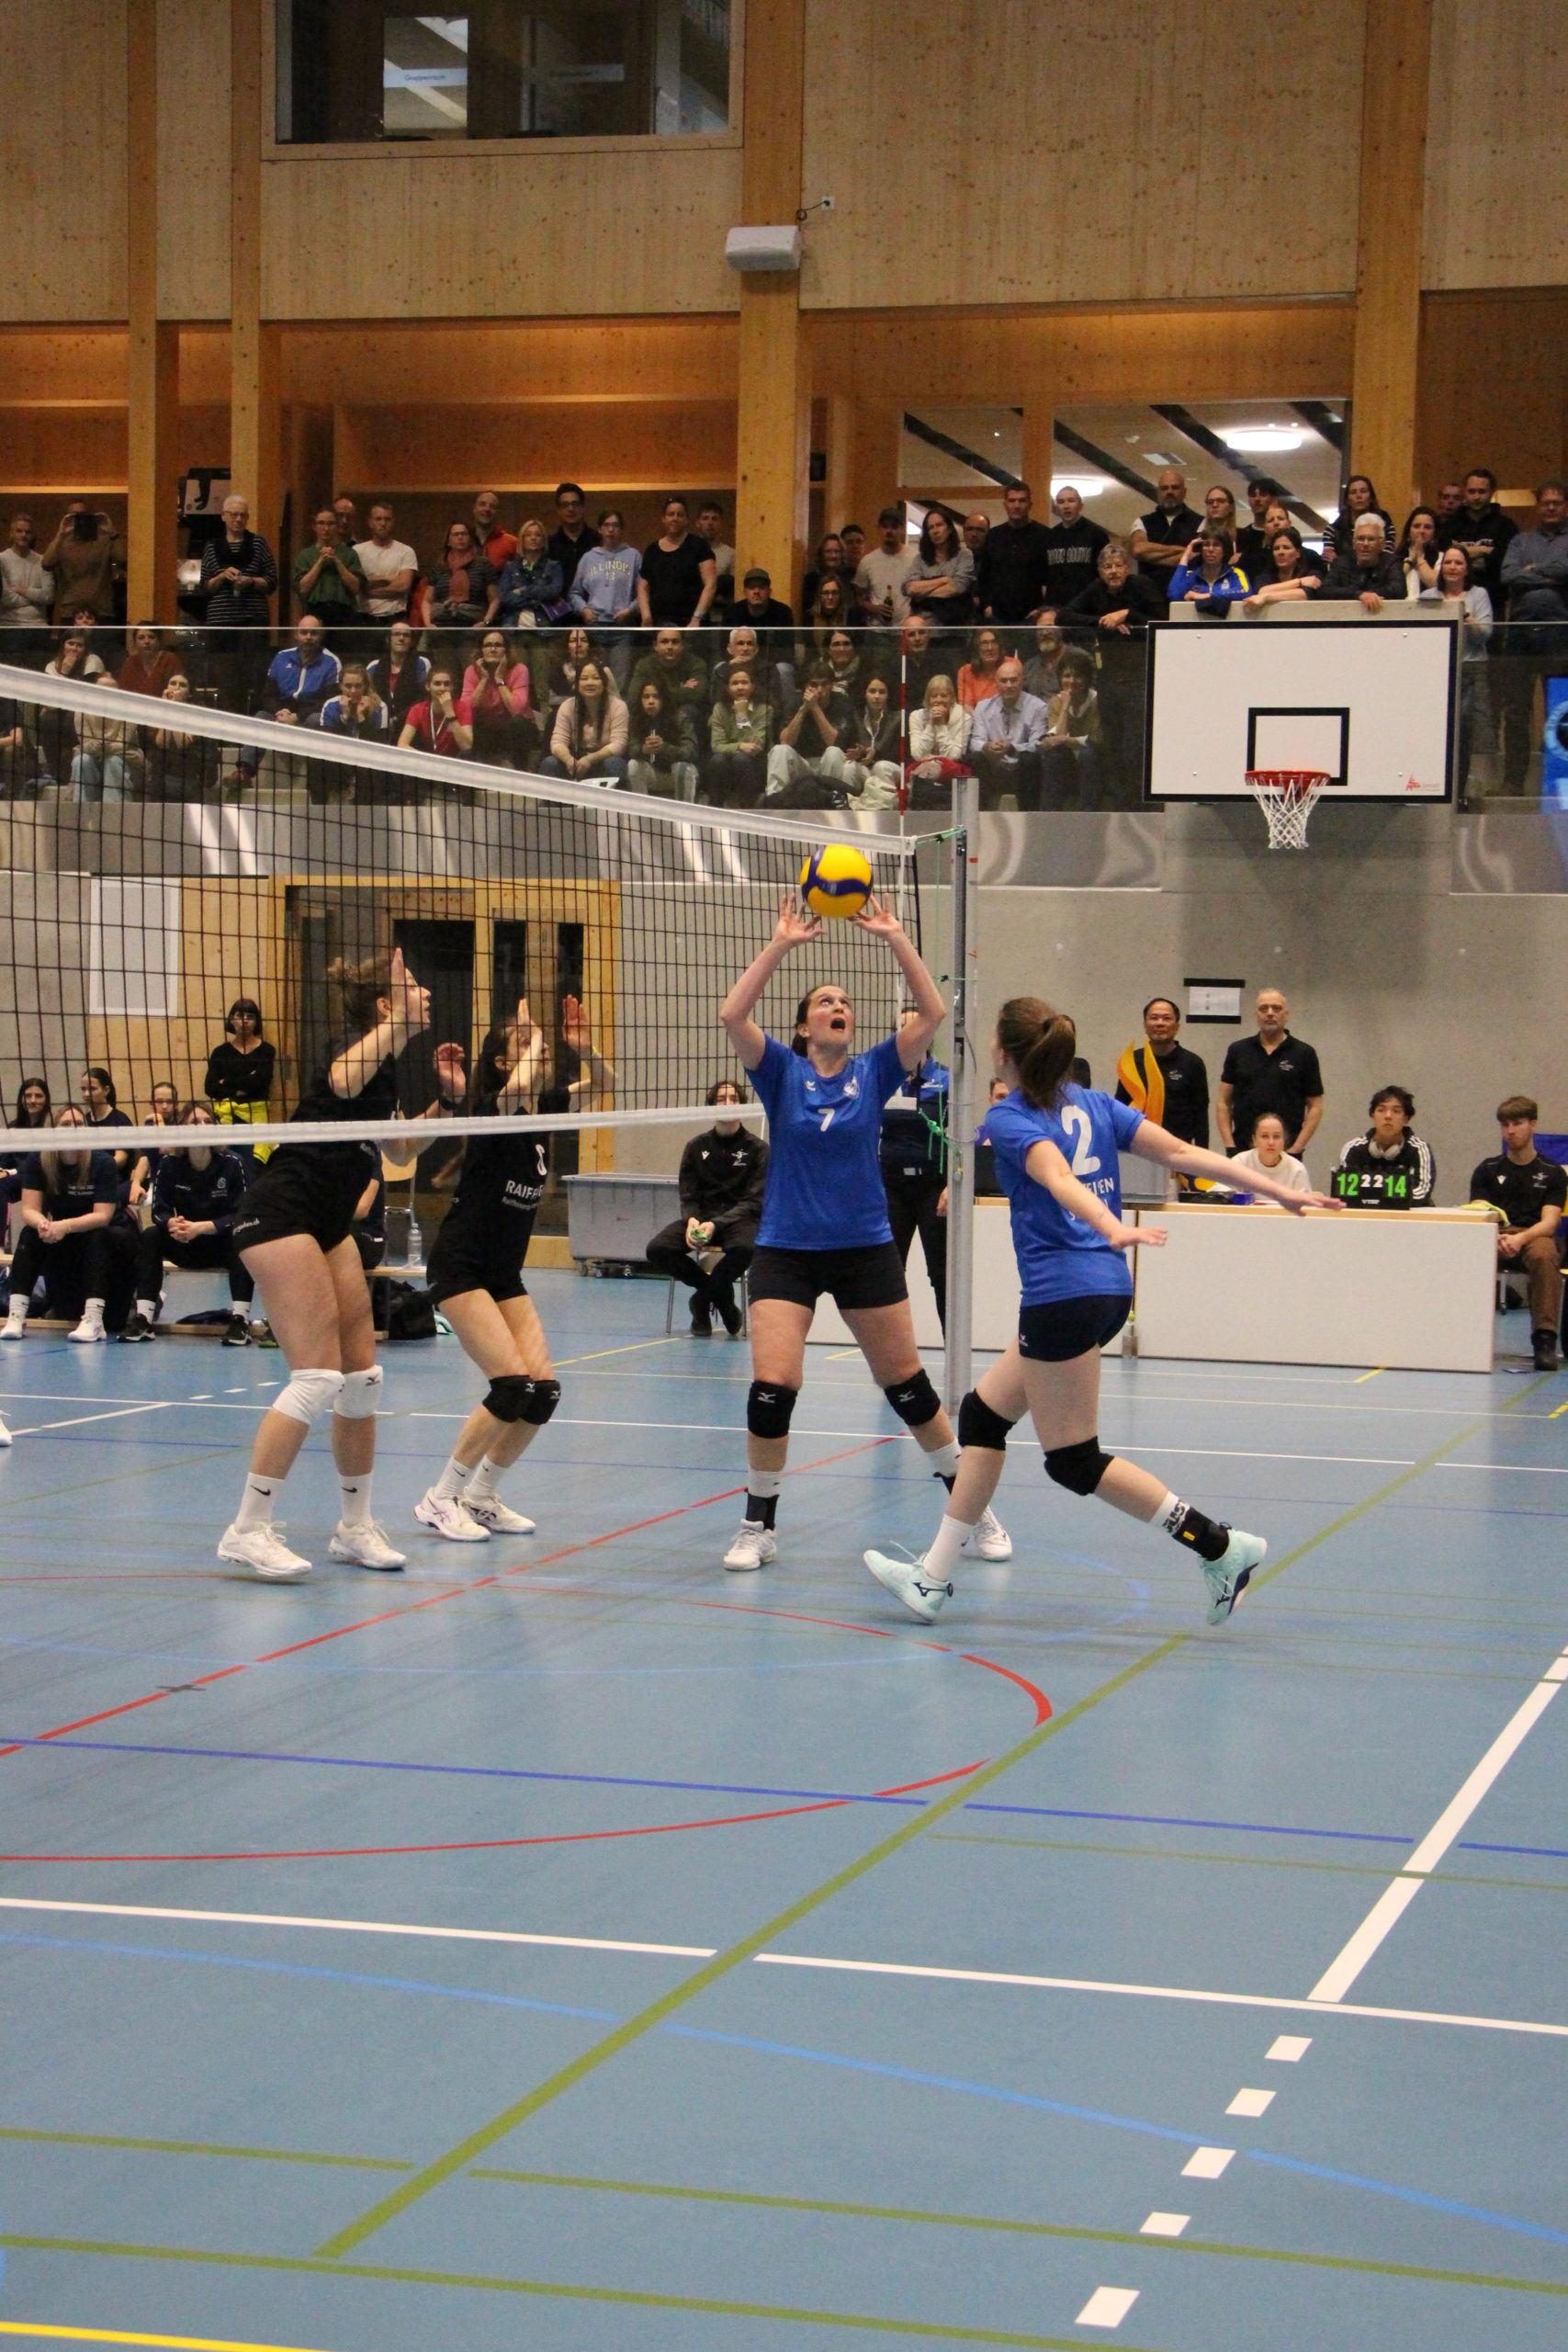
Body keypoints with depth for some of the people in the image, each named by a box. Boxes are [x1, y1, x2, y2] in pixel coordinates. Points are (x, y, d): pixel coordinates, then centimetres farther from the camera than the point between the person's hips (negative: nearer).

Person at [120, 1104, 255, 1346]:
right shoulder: (169, 1164, -8)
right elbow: (159, 1211, -9)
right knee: (150, 1236, -22)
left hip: (224, 1243, -2)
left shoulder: (231, 1163, -15)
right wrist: (172, 1223, -34)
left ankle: (240, 1320, -36)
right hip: (188, 1248, 3)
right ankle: (143, 1319, -27)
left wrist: (200, 1227, -31)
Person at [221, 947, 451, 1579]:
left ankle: (355, 1527, 18)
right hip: (279, 1214, -10)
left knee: (362, 1376, 7)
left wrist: (446, 1095, 17)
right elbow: (343, 1082, -39)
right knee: (318, 1377, -15)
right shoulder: (353, 1045, -13)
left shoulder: (387, 1065, 14)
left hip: (328, 1226, 10)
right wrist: (401, 1022, -33)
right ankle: (247, 1531, -12)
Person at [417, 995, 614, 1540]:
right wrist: (533, 1044, -21)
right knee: (513, 1385, -18)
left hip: (505, 1273, 8)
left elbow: (602, 1085, 7)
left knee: (544, 1389, -3)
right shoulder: (492, 1107, -16)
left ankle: (481, 1499, 13)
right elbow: (517, 1091, -38)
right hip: (460, 1267, -8)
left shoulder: (544, 1106, 5)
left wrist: (583, 1048, -12)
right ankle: (441, 1499, -5)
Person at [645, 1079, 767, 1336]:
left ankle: (703, 1300, -9)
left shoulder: (757, 1148, -1)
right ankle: (720, 1294, -4)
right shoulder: (697, 1147, 8)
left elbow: (753, 1202, -8)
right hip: (702, 1217, 3)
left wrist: (715, 1225, -23)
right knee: (657, 1249, -24)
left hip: (739, 1219, -3)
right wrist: (692, 1220, -18)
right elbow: (688, 1196, 7)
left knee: (744, 1247, -39)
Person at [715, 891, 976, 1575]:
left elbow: (933, 1013, -9)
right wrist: (781, 944, -21)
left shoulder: (874, 1071, 2)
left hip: (865, 1249, 1)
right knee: (771, 1386, -13)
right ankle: (758, 1525, 3)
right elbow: (732, 1014, -17)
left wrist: (894, 938, -15)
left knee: (906, 1383, 7)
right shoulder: (782, 1071, -1)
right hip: (785, 1251, -1)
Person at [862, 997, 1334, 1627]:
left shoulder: (1008, 1119, -6)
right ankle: (934, 1578, 18)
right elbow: (1181, 1153, 6)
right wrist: (1272, 1188, 5)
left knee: (1074, 1462, 0)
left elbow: (1060, 1180, -25)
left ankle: (1220, 1545, -5)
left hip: (1064, 1293, -9)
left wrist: (1112, 1231, -41)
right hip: (1107, 1287, 9)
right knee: (981, 1415, 15)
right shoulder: (1093, 1104, 13)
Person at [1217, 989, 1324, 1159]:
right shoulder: (1238, 1051, 9)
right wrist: (1230, 1146, -1)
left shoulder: (1304, 1054, 4)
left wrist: (1296, 1149, -6)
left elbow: (1315, 1107, 3)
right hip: (1242, 1150, 2)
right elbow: (1223, 1102, 10)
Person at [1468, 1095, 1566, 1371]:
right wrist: (1495, 1237, -20)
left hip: (1535, 1236, -1)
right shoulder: (1487, 1170, 16)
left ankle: (1545, 1338, -40)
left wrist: (1520, 1239, -25)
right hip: (1494, 1236, 2)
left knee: (1544, 1255, -39)